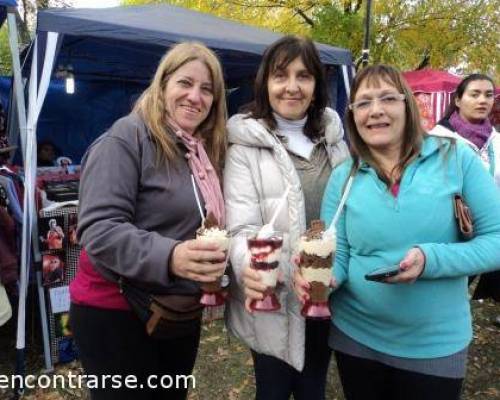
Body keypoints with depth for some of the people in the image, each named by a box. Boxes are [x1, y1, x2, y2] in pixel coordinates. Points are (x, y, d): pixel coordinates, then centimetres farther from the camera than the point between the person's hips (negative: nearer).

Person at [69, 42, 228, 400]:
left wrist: (215, 271, 3)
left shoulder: (206, 152, 8)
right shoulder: (127, 137, -15)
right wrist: (168, 257, -37)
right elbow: (98, 229, -24)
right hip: (116, 314, -7)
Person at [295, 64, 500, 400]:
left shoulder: (456, 159, -8)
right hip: (356, 337, 2)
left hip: (436, 345, -1)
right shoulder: (343, 177, -3)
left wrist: (431, 260, -23)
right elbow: (337, 256, -3)